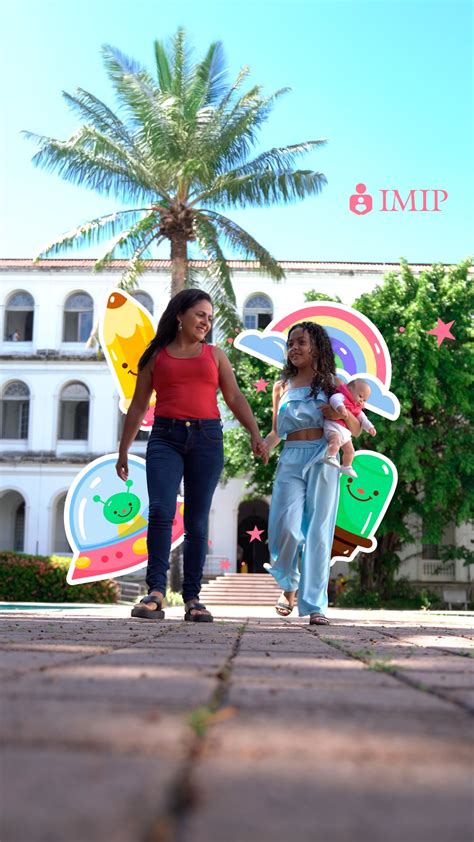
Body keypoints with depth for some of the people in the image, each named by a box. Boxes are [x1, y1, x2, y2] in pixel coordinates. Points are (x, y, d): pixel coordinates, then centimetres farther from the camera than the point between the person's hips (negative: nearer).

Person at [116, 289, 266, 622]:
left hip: (207, 438, 1)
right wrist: (123, 450, 12)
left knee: (197, 521, 0)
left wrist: (255, 433, -4)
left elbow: (235, 398, 11)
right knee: (161, 511, -19)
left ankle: (193, 598, 4)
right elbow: (138, 407, 15)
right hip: (165, 437, -1)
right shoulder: (156, 356, 13)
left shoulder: (215, 355, 17)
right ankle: (156, 593, -17)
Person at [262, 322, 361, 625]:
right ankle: (290, 587, 12)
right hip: (291, 460, 1)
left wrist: (343, 414, -9)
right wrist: (260, 448, 1)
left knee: (319, 532, -2)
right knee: (286, 528, -14)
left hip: (322, 460, -1)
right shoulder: (282, 387, 15)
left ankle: (316, 605, 3)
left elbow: (356, 430, 12)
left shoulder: (332, 383, 9)